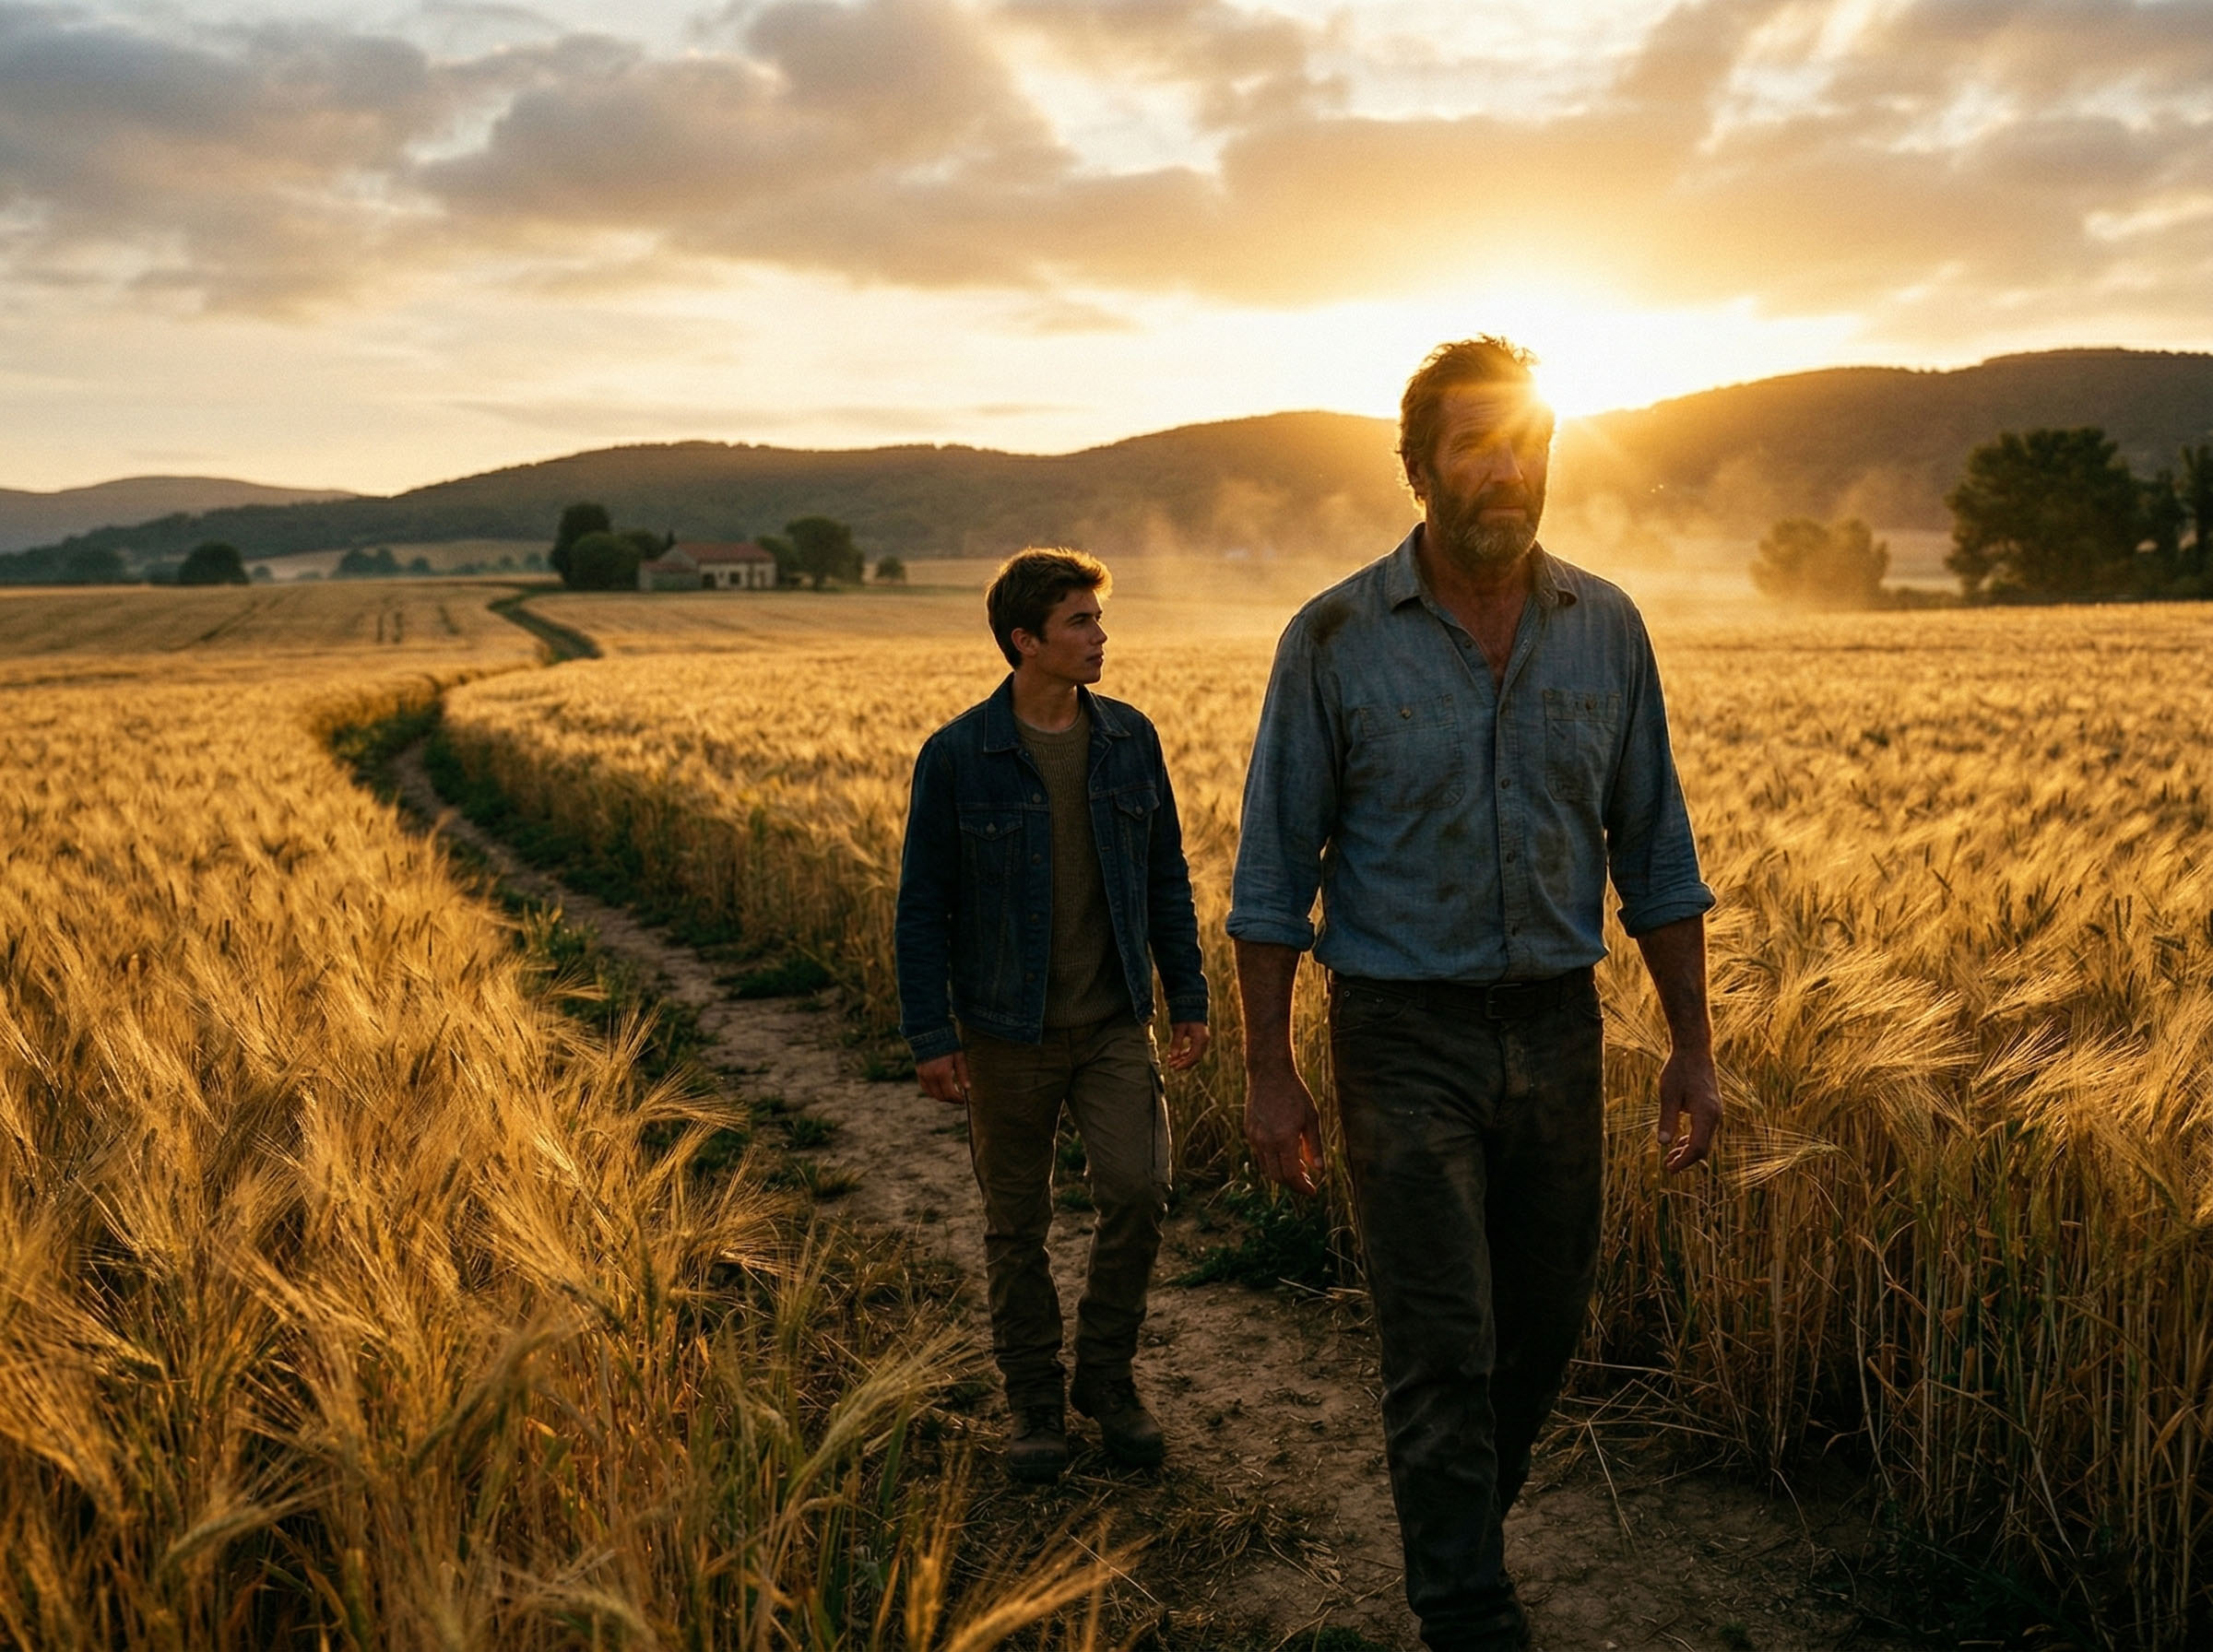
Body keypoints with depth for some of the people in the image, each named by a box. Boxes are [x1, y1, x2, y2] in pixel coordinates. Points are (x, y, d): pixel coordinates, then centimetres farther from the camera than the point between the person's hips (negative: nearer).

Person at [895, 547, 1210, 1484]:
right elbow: (923, 906, -4)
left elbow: (1166, 879, 11)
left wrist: (1189, 997, 8)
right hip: (1008, 1034, -2)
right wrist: (929, 1036, -7)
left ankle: (1106, 1375, 13)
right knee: (1016, 1226, 8)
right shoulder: (958, 757, -8)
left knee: (1137, 1192, -9)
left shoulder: (1129, 739, 3)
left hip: (1114, 1022, 2)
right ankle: (1034, 1404, 25)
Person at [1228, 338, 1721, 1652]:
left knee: (1544, 1325, 15)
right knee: (1443, 1346, -4)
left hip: (1557, 1027, 4)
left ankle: (1457, 1533, 40)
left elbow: (1655, 855, 7)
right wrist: (1271, 1073, -5)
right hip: (1405, 1036, -4)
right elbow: (1275, 877, -4)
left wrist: (1694, 1049, 5)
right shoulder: (1334, 642, -8)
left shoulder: (1606, 630, 1)